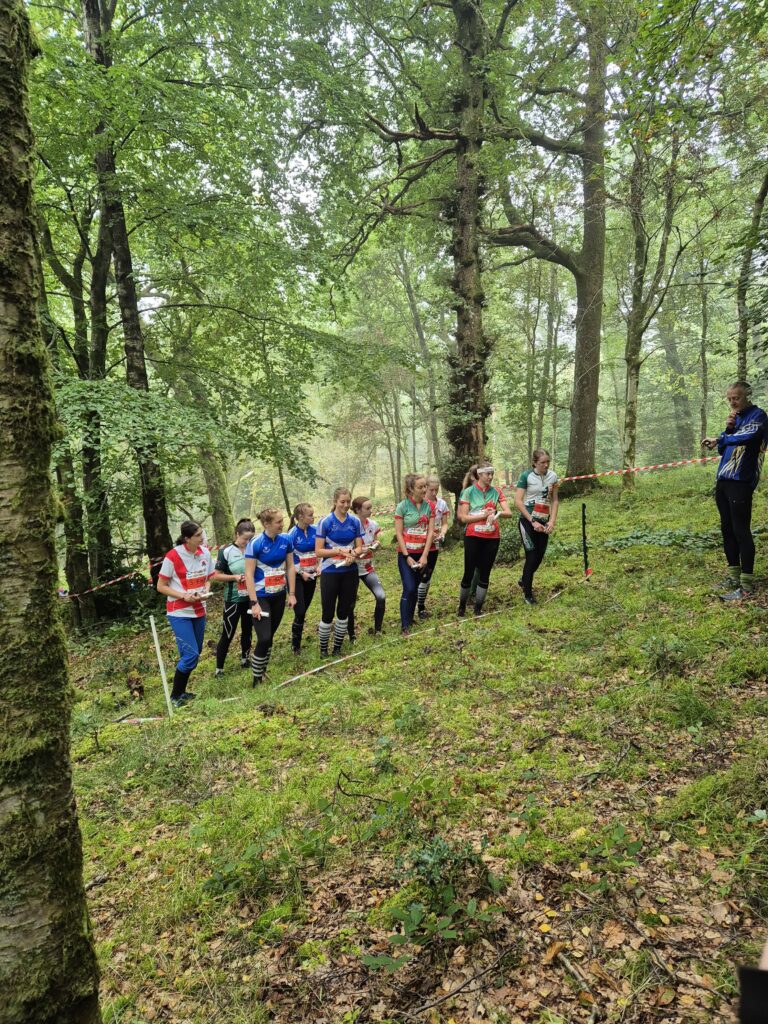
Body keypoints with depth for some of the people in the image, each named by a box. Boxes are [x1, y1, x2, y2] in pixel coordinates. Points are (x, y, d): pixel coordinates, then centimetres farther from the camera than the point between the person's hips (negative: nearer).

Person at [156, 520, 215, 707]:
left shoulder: (205, 553, -1)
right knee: (191, 654, -12)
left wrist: (206, 591, -8)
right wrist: (184, 596, -21)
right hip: (179, 613, -6)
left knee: (195, 654, 10)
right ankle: (175, 696, 5)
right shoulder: (173, 556, -16)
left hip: (199, 611, 6)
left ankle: (181, 691, 28)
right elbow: (161, 586, -9)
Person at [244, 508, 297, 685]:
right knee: (264, 639, -9)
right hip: (261, 596, -5)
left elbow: (290, 567, 5)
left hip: (279, 595, 5)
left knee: (270, 636, 14)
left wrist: (292, 594, 4)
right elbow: (249, 574, -17)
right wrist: (254, 603, -19)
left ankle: (263, 672, 31)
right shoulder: (255, 543, -19)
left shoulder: (286, 540, -5)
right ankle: (256, 679, 8)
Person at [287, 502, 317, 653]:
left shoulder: (314, 530, -2)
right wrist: (302, 573, -15)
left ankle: (297, 639, 26)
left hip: (311, 575, 5)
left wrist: (318, 566, -4)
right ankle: (295, 644, 12)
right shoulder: (292, 534, -15)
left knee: (305, 608, 11)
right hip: (297, 576, -5)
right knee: (299, 611, -6)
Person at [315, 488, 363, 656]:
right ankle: (323, 648, 21)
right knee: (328, 613, 3)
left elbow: (359, 547, 4)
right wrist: (340, 550, -20)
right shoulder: (325, 522, -10)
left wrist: (353, 554, -18)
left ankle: (337, 647, 25)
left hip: (350, 572, 3)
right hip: (330, 573, -3)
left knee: (344, 612, 11)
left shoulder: (355, 521, 1)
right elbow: (318, 551, -11)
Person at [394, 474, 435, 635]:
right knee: (409, 589, -10)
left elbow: (430, 532, -2)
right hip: (406, 553, -4)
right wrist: (407, 557, -13)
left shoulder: (429, 506, 0)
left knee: (415, 588, 11)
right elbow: (398, 533, -10)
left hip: (422, 553, 4)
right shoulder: (402, 506, -11)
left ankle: (410, 618, 26)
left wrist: (424, 556, -8)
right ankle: (405, 626, -2)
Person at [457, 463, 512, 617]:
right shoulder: (469, 492, -5)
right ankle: (462, 605, 21)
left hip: (492, 538, 3)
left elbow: (509, 513, -2)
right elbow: (463, 517, -9)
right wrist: (484, 515, -17)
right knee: (469, 572, 3)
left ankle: (478, 608, 19)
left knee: (485, 574, 8)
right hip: (473, 537, -3)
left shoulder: (496, 492, 4)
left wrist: (498, 513, -23)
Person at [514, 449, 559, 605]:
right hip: (528, 521, -4)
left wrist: (552, 521, -5)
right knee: (531, 557, -4)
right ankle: (527, 594, 13)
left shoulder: (552, 476, 2)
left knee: (539, 556, 8)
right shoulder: (526, 476, -11)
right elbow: (518, 501, -13)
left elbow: (554, 500, 7)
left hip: (543, 523, 4)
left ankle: (524, 580, 38)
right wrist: (533, 522, -15)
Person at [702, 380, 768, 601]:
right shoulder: (736, 418, 19)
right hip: (723, 481, 8)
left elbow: (748, 436, -24)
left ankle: (747, 585, -5)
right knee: (727, 529, 11)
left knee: (741, 531, -8)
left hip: (741, 482, -8)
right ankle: (733, 577, 20)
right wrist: (727, 429, 1)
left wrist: (719, 439, -15)